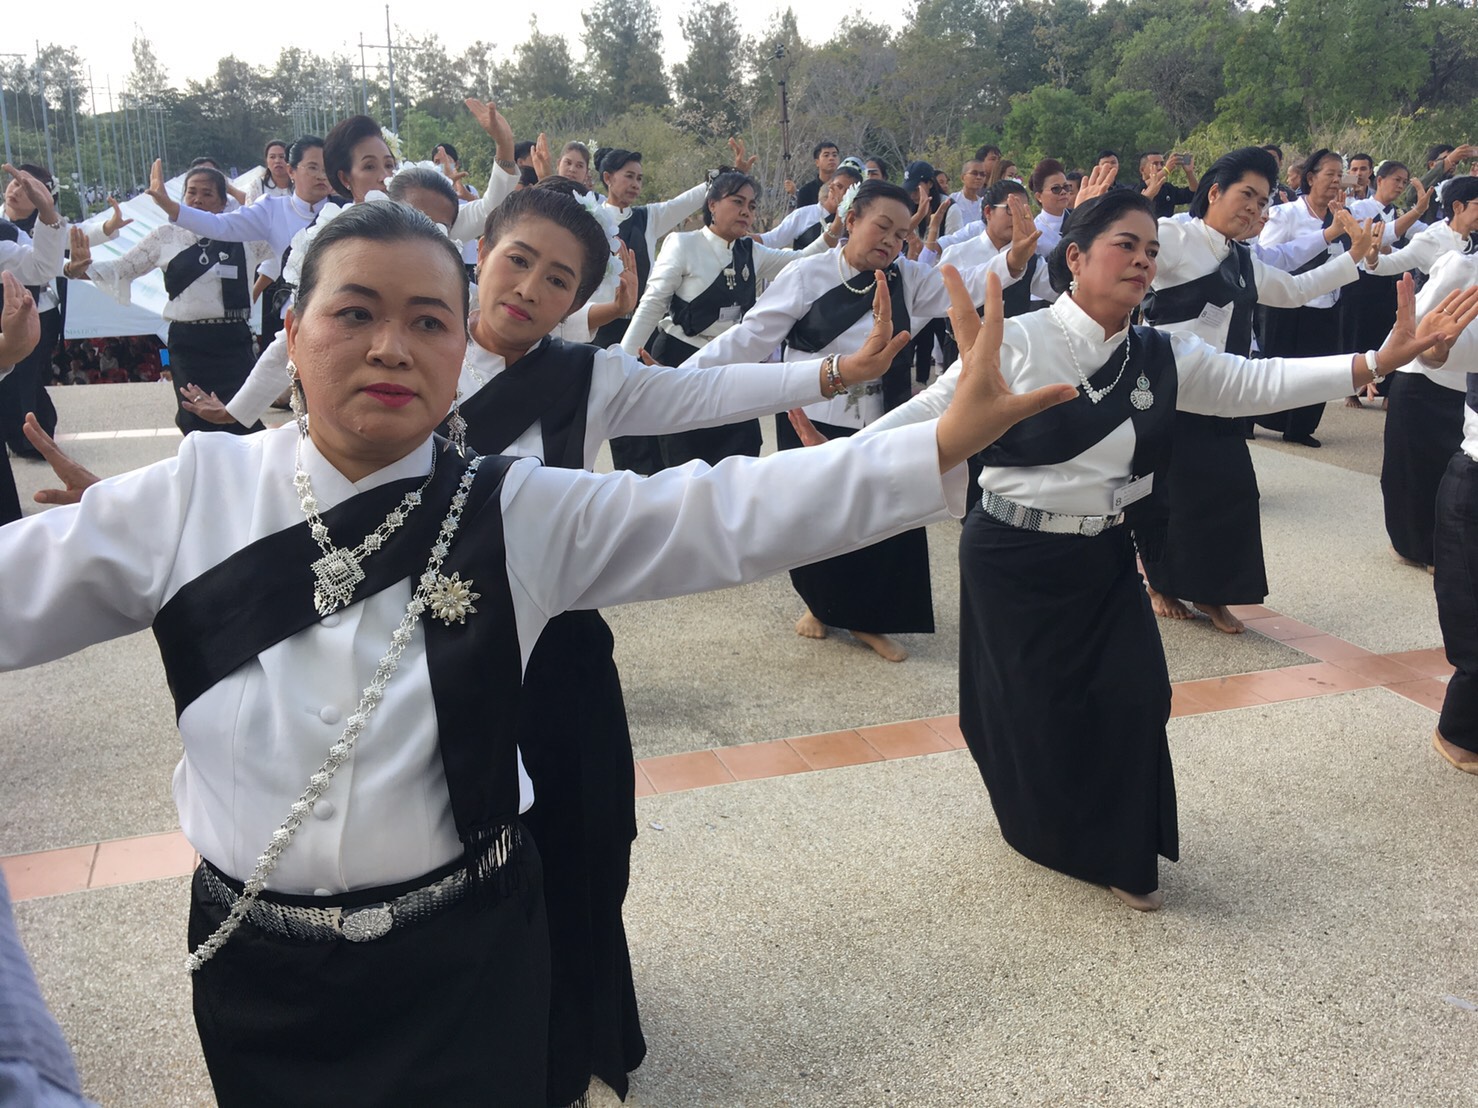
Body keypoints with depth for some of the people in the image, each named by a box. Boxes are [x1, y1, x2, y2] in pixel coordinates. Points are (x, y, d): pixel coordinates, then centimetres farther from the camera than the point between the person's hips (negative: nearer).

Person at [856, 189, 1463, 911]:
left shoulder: (1163, 358, 3)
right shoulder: (1018, 343, -14)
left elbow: (1259, 383, 4)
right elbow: (934, 410, -14)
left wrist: (1379, 362, -5)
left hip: (1106, 560, 5)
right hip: (1013, 556, -5)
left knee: (1135, 692, 1)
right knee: (1033, 702, 3)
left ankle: (1122, 855, 26)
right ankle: (1049, 839, 32)